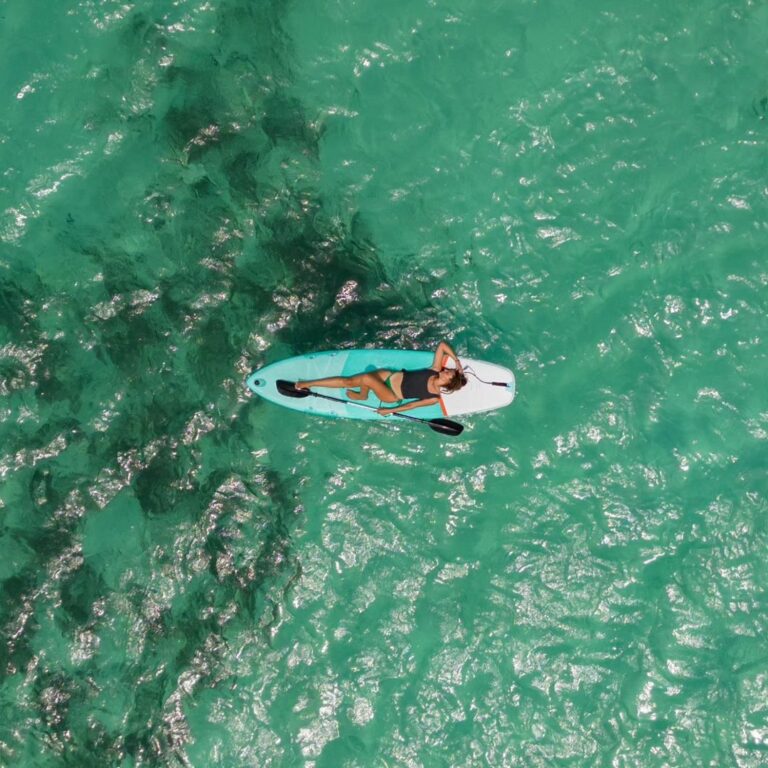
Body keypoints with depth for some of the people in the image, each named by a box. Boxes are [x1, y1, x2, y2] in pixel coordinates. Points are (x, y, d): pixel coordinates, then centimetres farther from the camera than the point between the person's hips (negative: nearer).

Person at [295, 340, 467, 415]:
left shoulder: (435, 398, -14)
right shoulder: (435, 370, -4)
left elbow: (412, 405, -11)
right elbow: (442, 344, -2)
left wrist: (390, 411, -11)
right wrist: (456, 360, -10)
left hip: (392, 397, -5)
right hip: (390, 376, 5)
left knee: (366, 378, -31)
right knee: (349, 381, -8)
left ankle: (362, 396, -1)